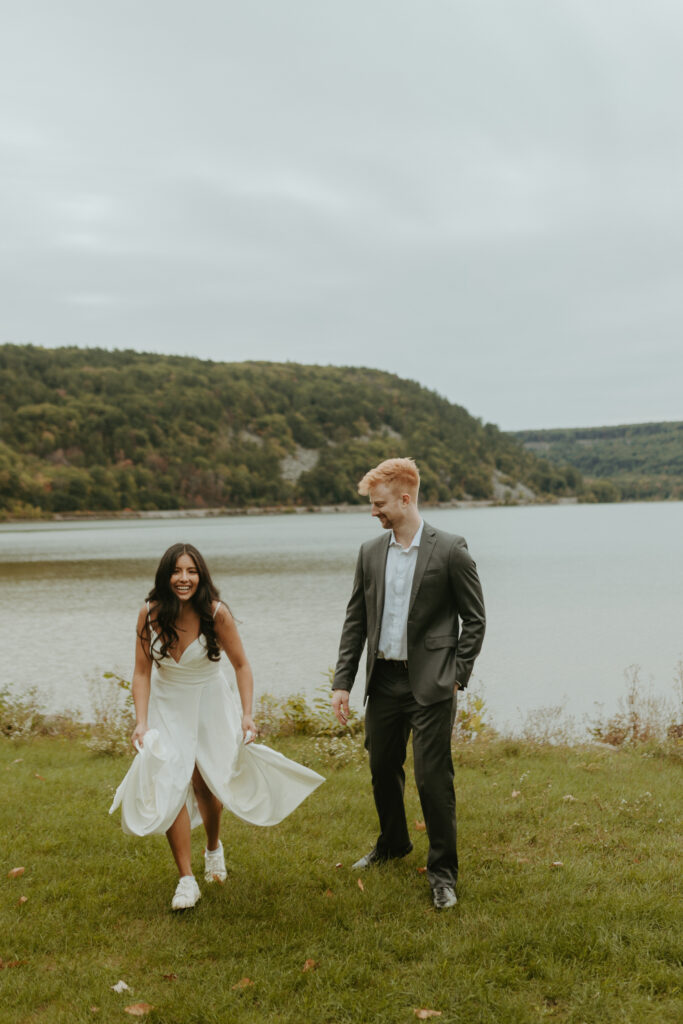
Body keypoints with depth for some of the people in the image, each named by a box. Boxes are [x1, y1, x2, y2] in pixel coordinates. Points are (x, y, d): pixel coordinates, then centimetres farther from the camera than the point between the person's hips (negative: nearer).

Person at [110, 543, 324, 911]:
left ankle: (214, 847, 41)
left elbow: (241, 665, -10)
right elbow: (142, 672, -9)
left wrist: (247, 714, -18)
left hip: (209, 703, -1)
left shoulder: (216, 613, -20)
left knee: (206, 783, 8)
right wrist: (141, 722, -18)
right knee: (170, 783, -11)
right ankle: (186, 880, -3)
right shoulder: (150, 613, -16)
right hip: (167, 705, 1)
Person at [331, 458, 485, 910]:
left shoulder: (450, 550, -8)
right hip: (383, 680, 5)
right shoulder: (370, 552, 6)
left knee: (433, 778, -4)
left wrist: (456, 678, -7)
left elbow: (474, 619, -3)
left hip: (429, 684, -5)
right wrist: (343, 682, 5)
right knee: (383, 770, 17)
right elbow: (356, 620, 10)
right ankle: (393, 843, 41)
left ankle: (443, 872, 12)